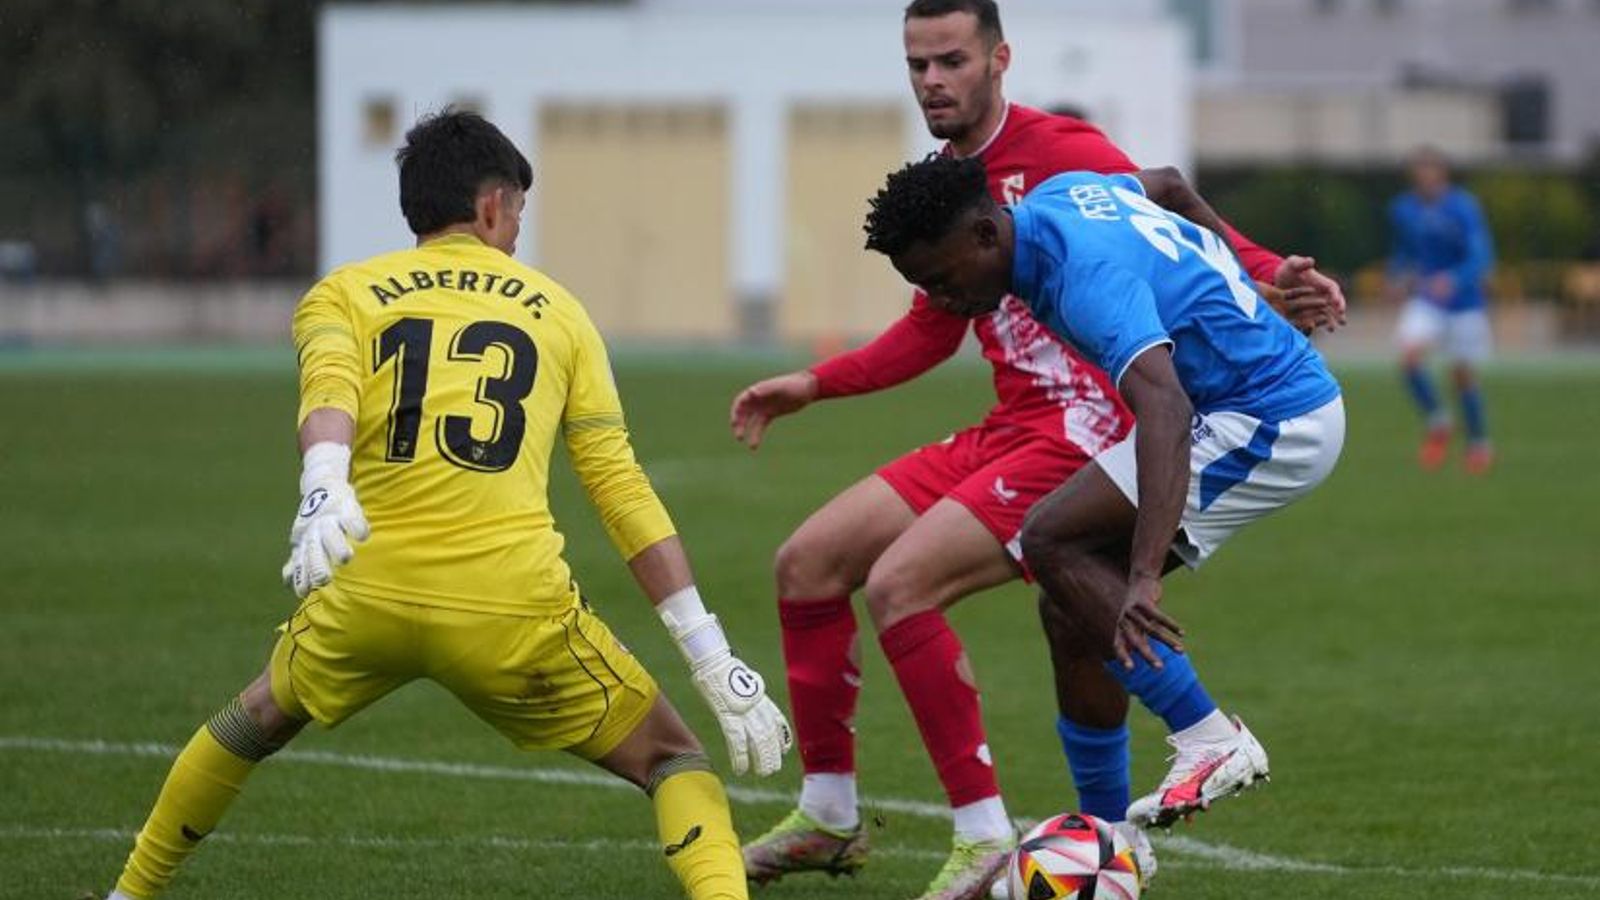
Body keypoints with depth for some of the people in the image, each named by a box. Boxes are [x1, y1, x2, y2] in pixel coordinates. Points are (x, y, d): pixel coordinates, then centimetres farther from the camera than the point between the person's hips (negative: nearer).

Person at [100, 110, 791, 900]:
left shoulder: (344, 294, 16)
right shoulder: (557, 311, 17)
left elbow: (328, 389, -9)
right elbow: (622, 491, 10)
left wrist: (323, 493, -29)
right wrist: (713, 660, 8)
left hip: (367, 596, 2)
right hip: (515, 600, -2)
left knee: (258, 718, 33)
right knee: (671, 761, 14)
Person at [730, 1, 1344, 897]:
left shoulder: (1061, 151, -11)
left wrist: (1272, 274, -36)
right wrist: (812, 385, 23)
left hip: (1082, 436, -9)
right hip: (1006, 430, 9)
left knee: (898, 583, -23)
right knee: (808, 561, 6)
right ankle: (829, 816, 18)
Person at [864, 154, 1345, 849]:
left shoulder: (1088, 277, -27)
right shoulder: (1057, 193, 2)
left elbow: (1166, 410, -42)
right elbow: (1166, 186, 24)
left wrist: (1144, 577, -50)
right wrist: (1247, 283, 39)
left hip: (1274, 425, -10)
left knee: (1051, 540, -18)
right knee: (1073, 612, 5)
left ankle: (1211, 743, -14)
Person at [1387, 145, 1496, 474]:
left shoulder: (1463, 207, -14)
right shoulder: (1403, 209, 1)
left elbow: (1481, 256, -22)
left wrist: (1454, 280, -39)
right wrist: (1398, 278, -2)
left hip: (1464, 301, -3)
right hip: (1425, 301, 3)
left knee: (1463, 373, 4)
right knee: (1410, 357, -21)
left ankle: (1479, 443, 26)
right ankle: (1437, 426, -1)